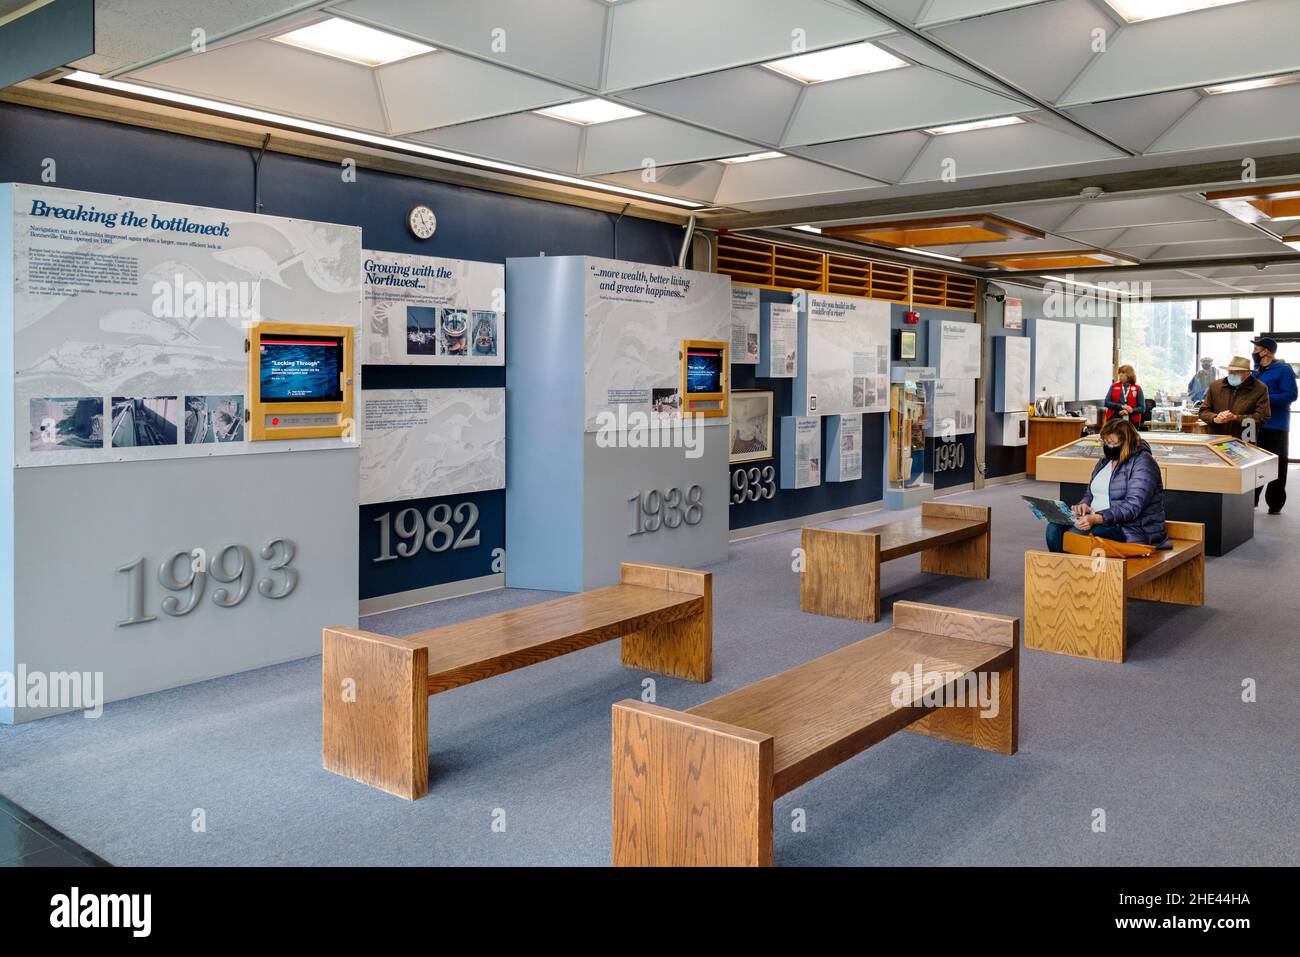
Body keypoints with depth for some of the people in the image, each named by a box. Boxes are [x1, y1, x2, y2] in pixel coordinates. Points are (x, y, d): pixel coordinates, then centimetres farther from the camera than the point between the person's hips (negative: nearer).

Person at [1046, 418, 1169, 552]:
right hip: (1097, 520, 8)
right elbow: (1090, 494, 24)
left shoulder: (1142, 463, -9)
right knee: (1054, 528, -18)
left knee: (1073, 533, -31)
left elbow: (1133, 507, -19)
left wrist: (1096, 519, -29)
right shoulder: (1105, 461, 17)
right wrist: (1084, 504, -2)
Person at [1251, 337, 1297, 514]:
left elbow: (1291, 394, -17)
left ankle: (1275, 505, 4)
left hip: (1275, 428, -8)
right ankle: (1251, 499, 19)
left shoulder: (1283, 370, -8)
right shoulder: (1255, 370, 16)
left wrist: (1265, 398, -21)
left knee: (1276, 466, -1)